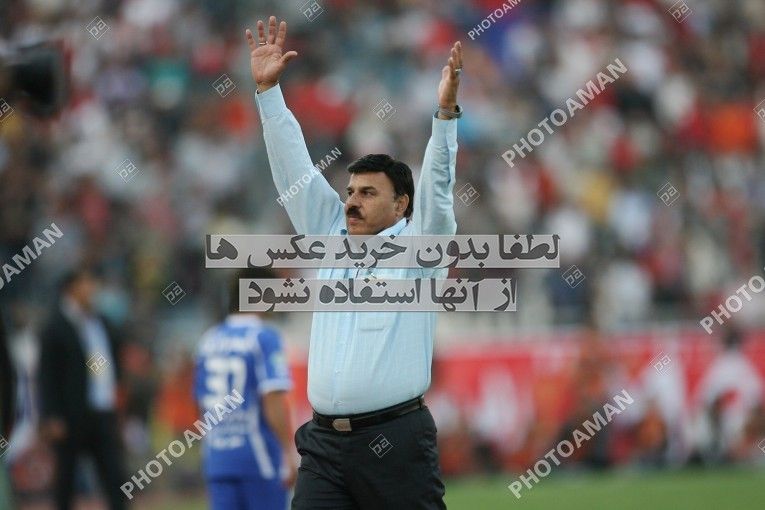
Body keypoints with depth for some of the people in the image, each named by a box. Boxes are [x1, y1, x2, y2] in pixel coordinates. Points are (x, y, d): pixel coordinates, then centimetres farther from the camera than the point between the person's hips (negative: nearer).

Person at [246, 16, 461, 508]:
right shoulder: (331, 239, 15)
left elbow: (437, 188, -10)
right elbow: (295, 171, 14)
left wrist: (446, 111, -23)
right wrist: (268, 89, 10)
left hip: (395, 443, -4)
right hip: (324, 443, 5)